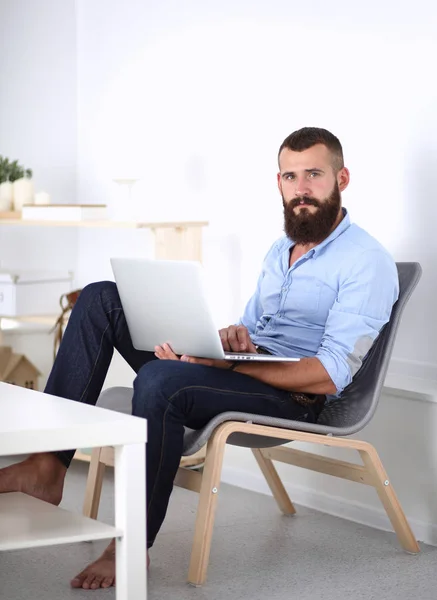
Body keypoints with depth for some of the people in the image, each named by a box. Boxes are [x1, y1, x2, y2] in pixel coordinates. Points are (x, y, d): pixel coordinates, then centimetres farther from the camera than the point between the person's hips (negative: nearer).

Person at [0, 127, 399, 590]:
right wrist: (231, 335, -4)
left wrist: (228, 363, -28)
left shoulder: (367, 262, -9)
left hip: (292, 396, -9)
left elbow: (330, 376, -18)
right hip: (240, 370, 9)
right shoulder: (282, 248, 20)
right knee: (101, 299, -6)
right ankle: (48, 467, -15)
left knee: (159, 379, -37)